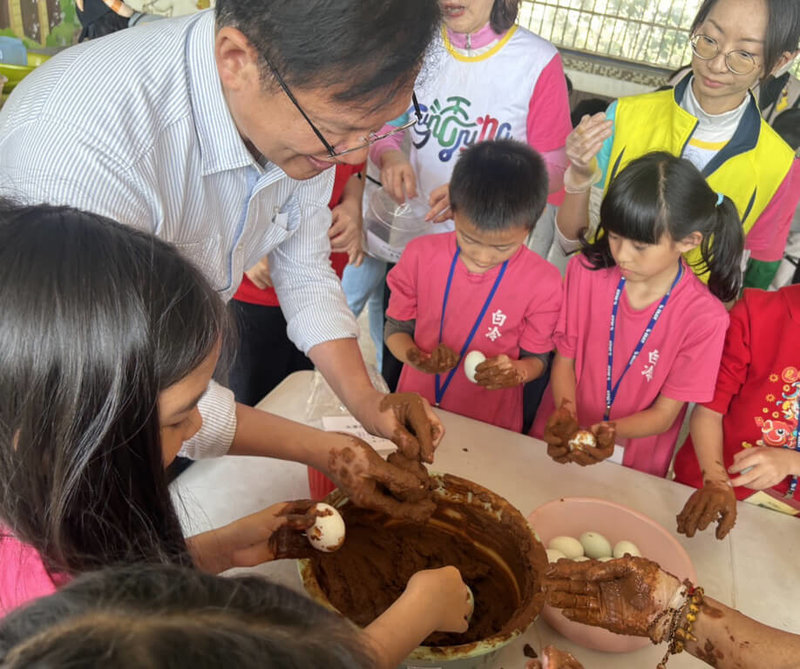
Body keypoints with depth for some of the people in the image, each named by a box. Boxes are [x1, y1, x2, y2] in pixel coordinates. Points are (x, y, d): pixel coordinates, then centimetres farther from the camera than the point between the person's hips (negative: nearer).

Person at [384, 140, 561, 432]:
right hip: (415, 412, 2)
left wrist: (515, 372, -21)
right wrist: (415, 357, -18)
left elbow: (537, 358, 0)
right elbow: (396, 329, 3)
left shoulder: (543, 282, -12)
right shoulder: (420, 255, -7)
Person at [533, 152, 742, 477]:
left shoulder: (704, 317, -17)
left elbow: (664, 413, -10)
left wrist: (611, 432, -28)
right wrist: (566, 411, -20)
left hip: (633, 467, -1)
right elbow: (564, 359, -1)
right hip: (558, 445, 1)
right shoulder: (585, 271, -9)